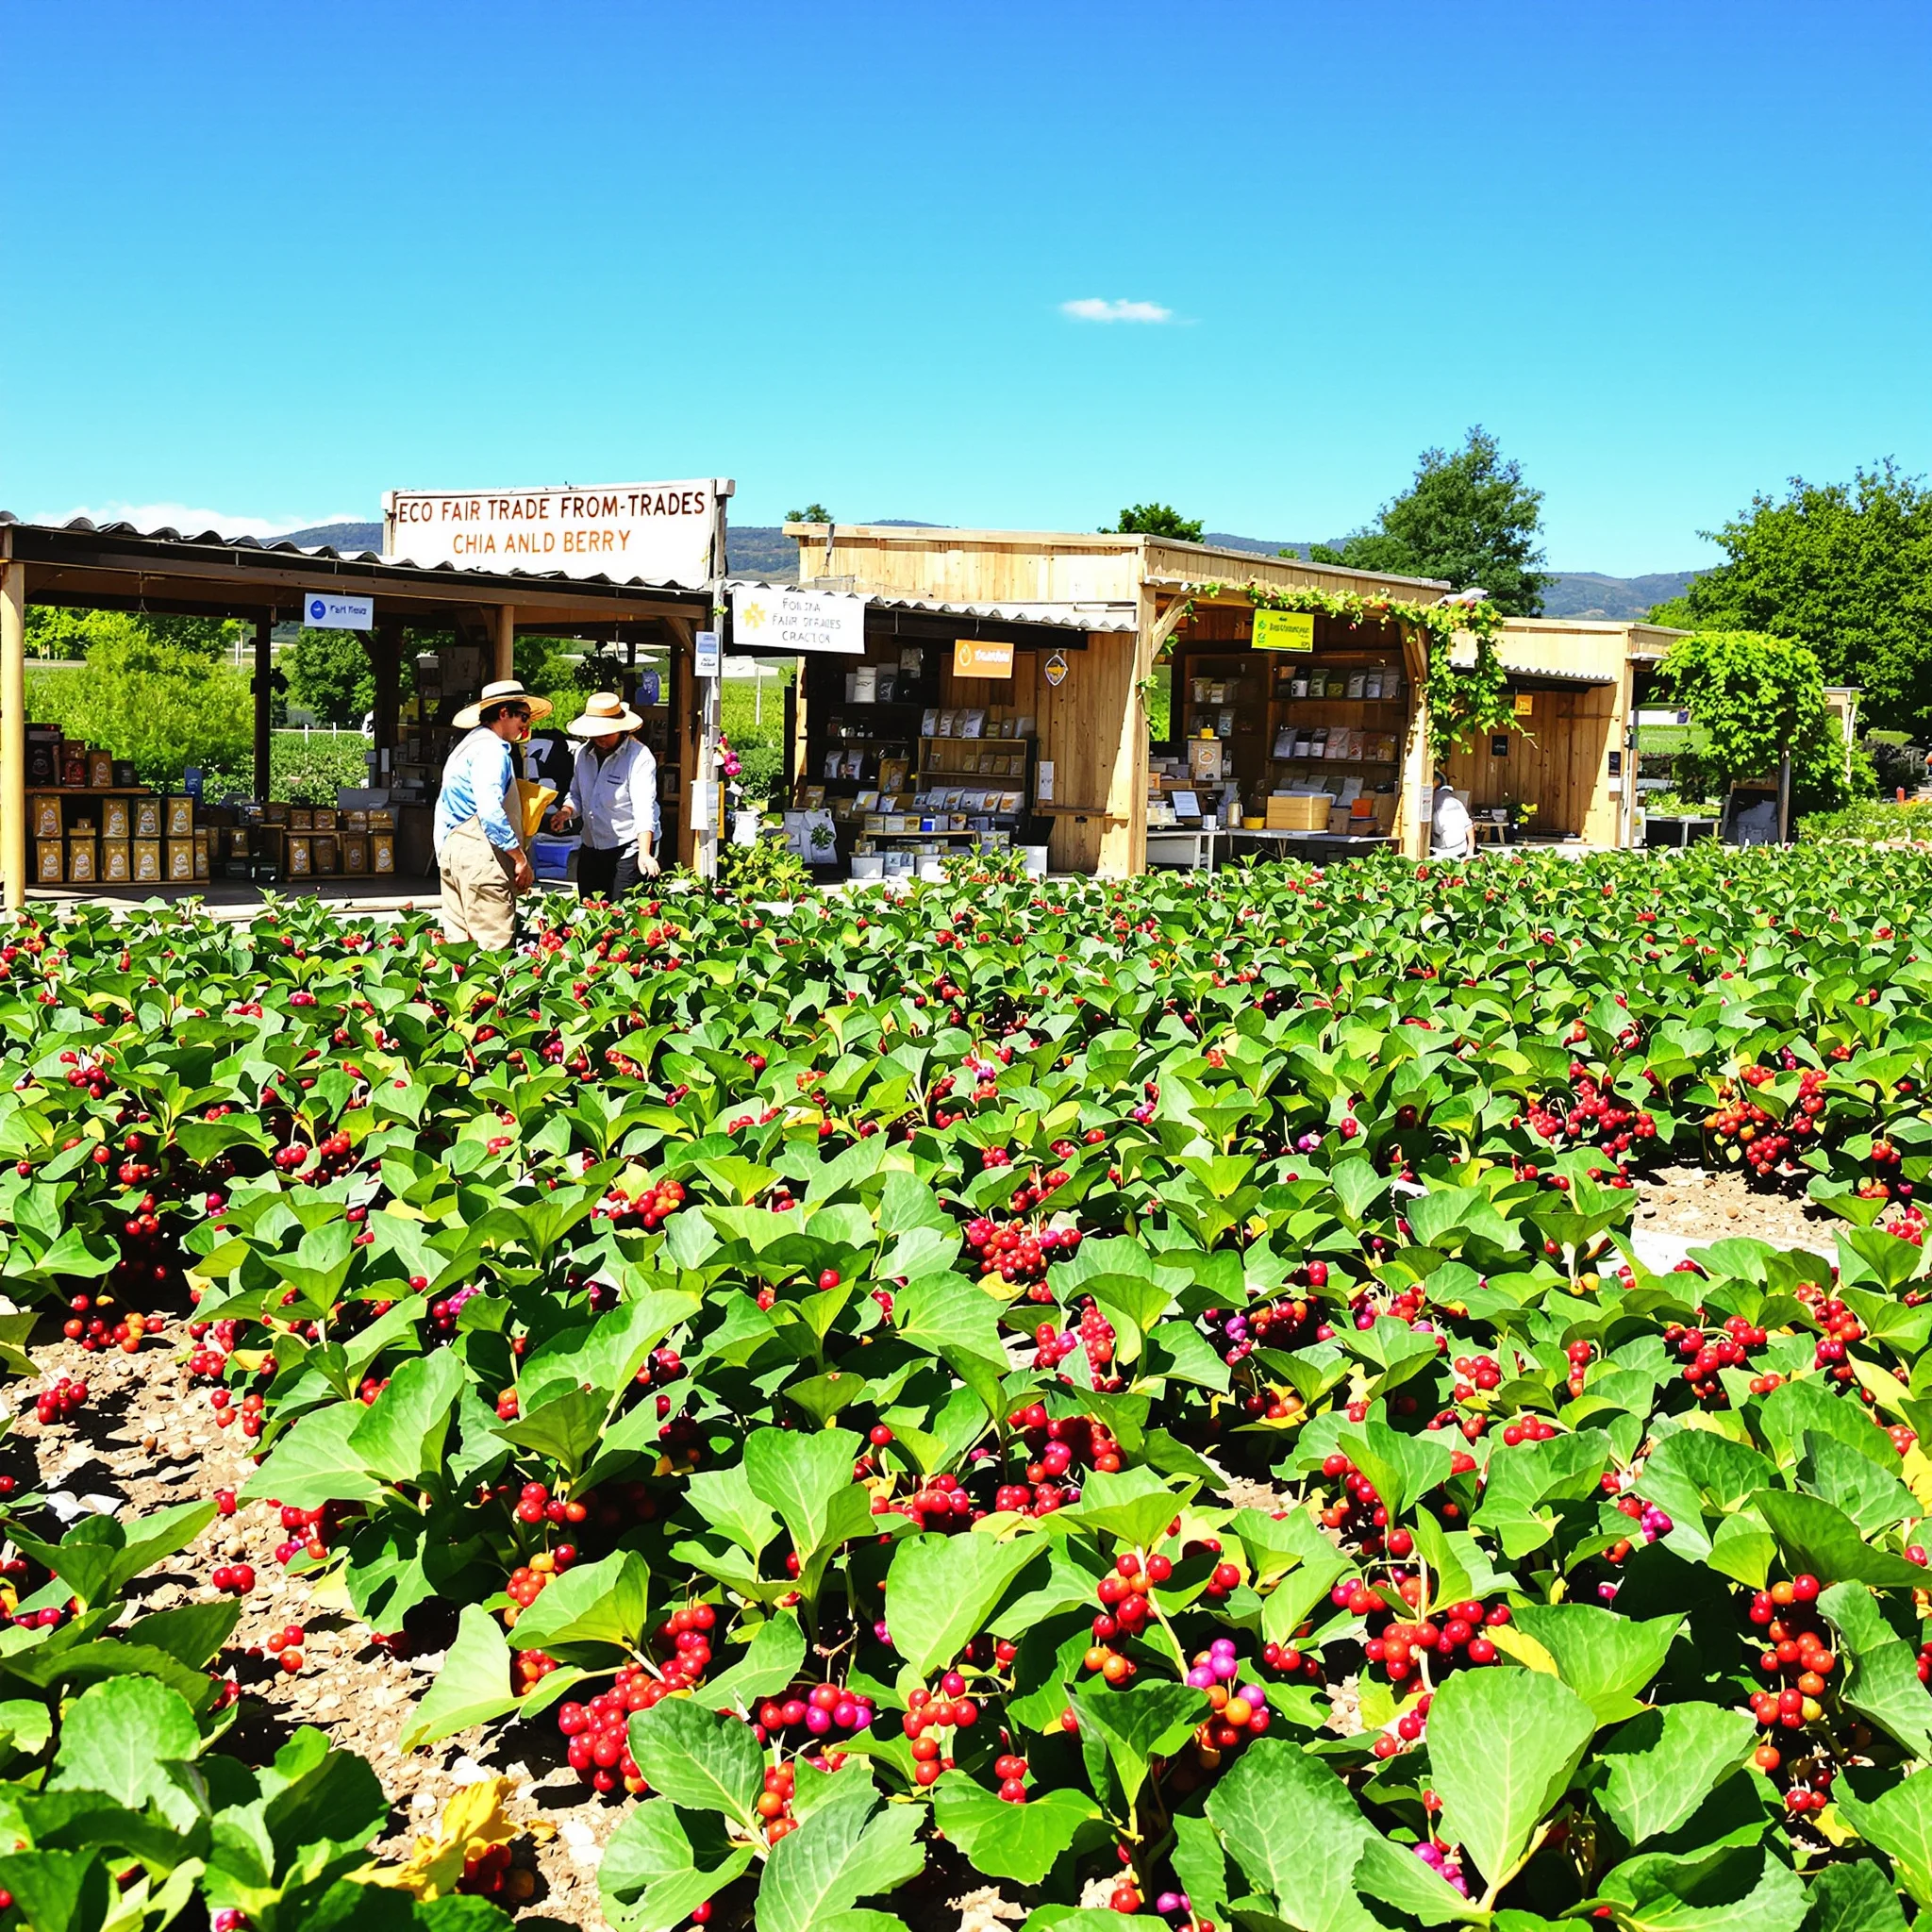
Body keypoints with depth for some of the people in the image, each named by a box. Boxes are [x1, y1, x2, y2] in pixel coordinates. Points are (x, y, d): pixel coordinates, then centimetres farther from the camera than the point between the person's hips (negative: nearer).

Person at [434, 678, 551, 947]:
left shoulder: (469, 744, 22)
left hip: (451, 851, 11)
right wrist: (521, 858, -17)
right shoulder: (491, 750, -10)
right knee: (495, 944, -12)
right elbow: (490, 811, -22)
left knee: (458, 942, 9)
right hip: (479, 854, -11)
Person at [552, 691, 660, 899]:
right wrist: (567, 810, -6)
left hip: (629, 850, -7)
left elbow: (644, 809, -22)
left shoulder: (639, 757, -14)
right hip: (591, 849, 7)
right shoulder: (583, 753, 6)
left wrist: (644, 853, -33)